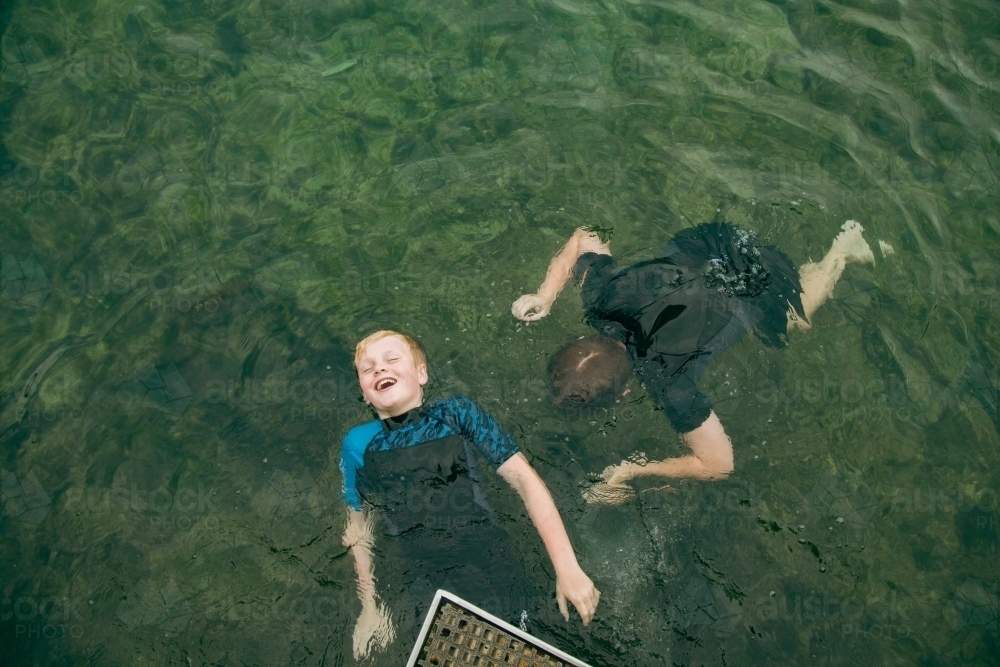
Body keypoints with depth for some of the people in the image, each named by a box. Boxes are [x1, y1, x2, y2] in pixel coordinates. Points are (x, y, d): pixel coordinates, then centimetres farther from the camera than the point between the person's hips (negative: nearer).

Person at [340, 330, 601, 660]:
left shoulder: (457, 413, 2)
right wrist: (369, 605, 2)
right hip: (416, 587, 0)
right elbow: (359, 528, 12)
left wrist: (567, 568, -10)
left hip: (489, 574, 0)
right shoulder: (359, 443, 6)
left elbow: (523, 478, -3)